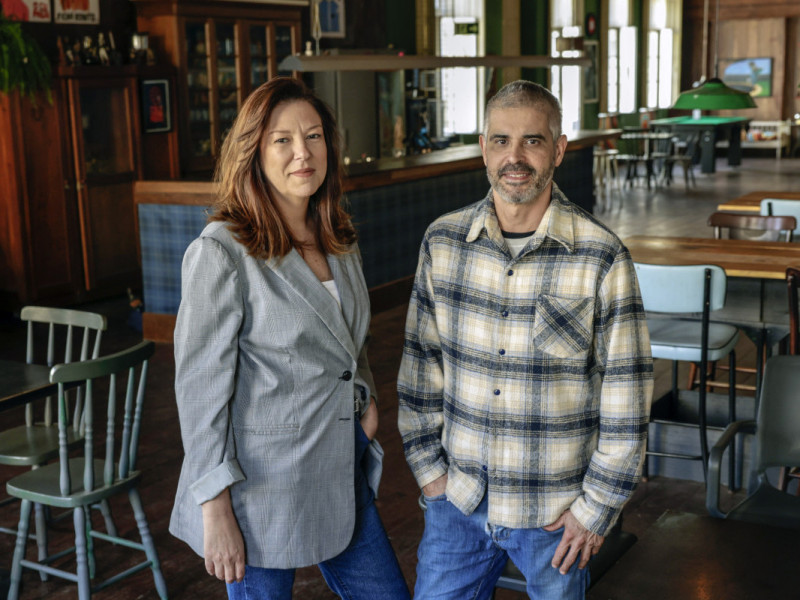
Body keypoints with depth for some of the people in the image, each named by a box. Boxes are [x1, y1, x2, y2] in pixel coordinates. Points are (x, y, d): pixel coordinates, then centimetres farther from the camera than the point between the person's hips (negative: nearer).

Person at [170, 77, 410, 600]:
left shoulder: (339, 241, 5)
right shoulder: (222, 252, -17)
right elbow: (200, 385, -16)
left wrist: (365, 396, 4)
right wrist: (216, 512, -16)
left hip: (342, 474, 7)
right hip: (262, 486, -6)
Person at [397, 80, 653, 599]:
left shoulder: (603, 258, -13)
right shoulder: (442, 242, -3)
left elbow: (627, 395, -9)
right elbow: (422, 364, 5)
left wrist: (597, 508, -8)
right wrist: (428, 467, 4)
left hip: (556, 513, -2)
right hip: (458, 500, 3)